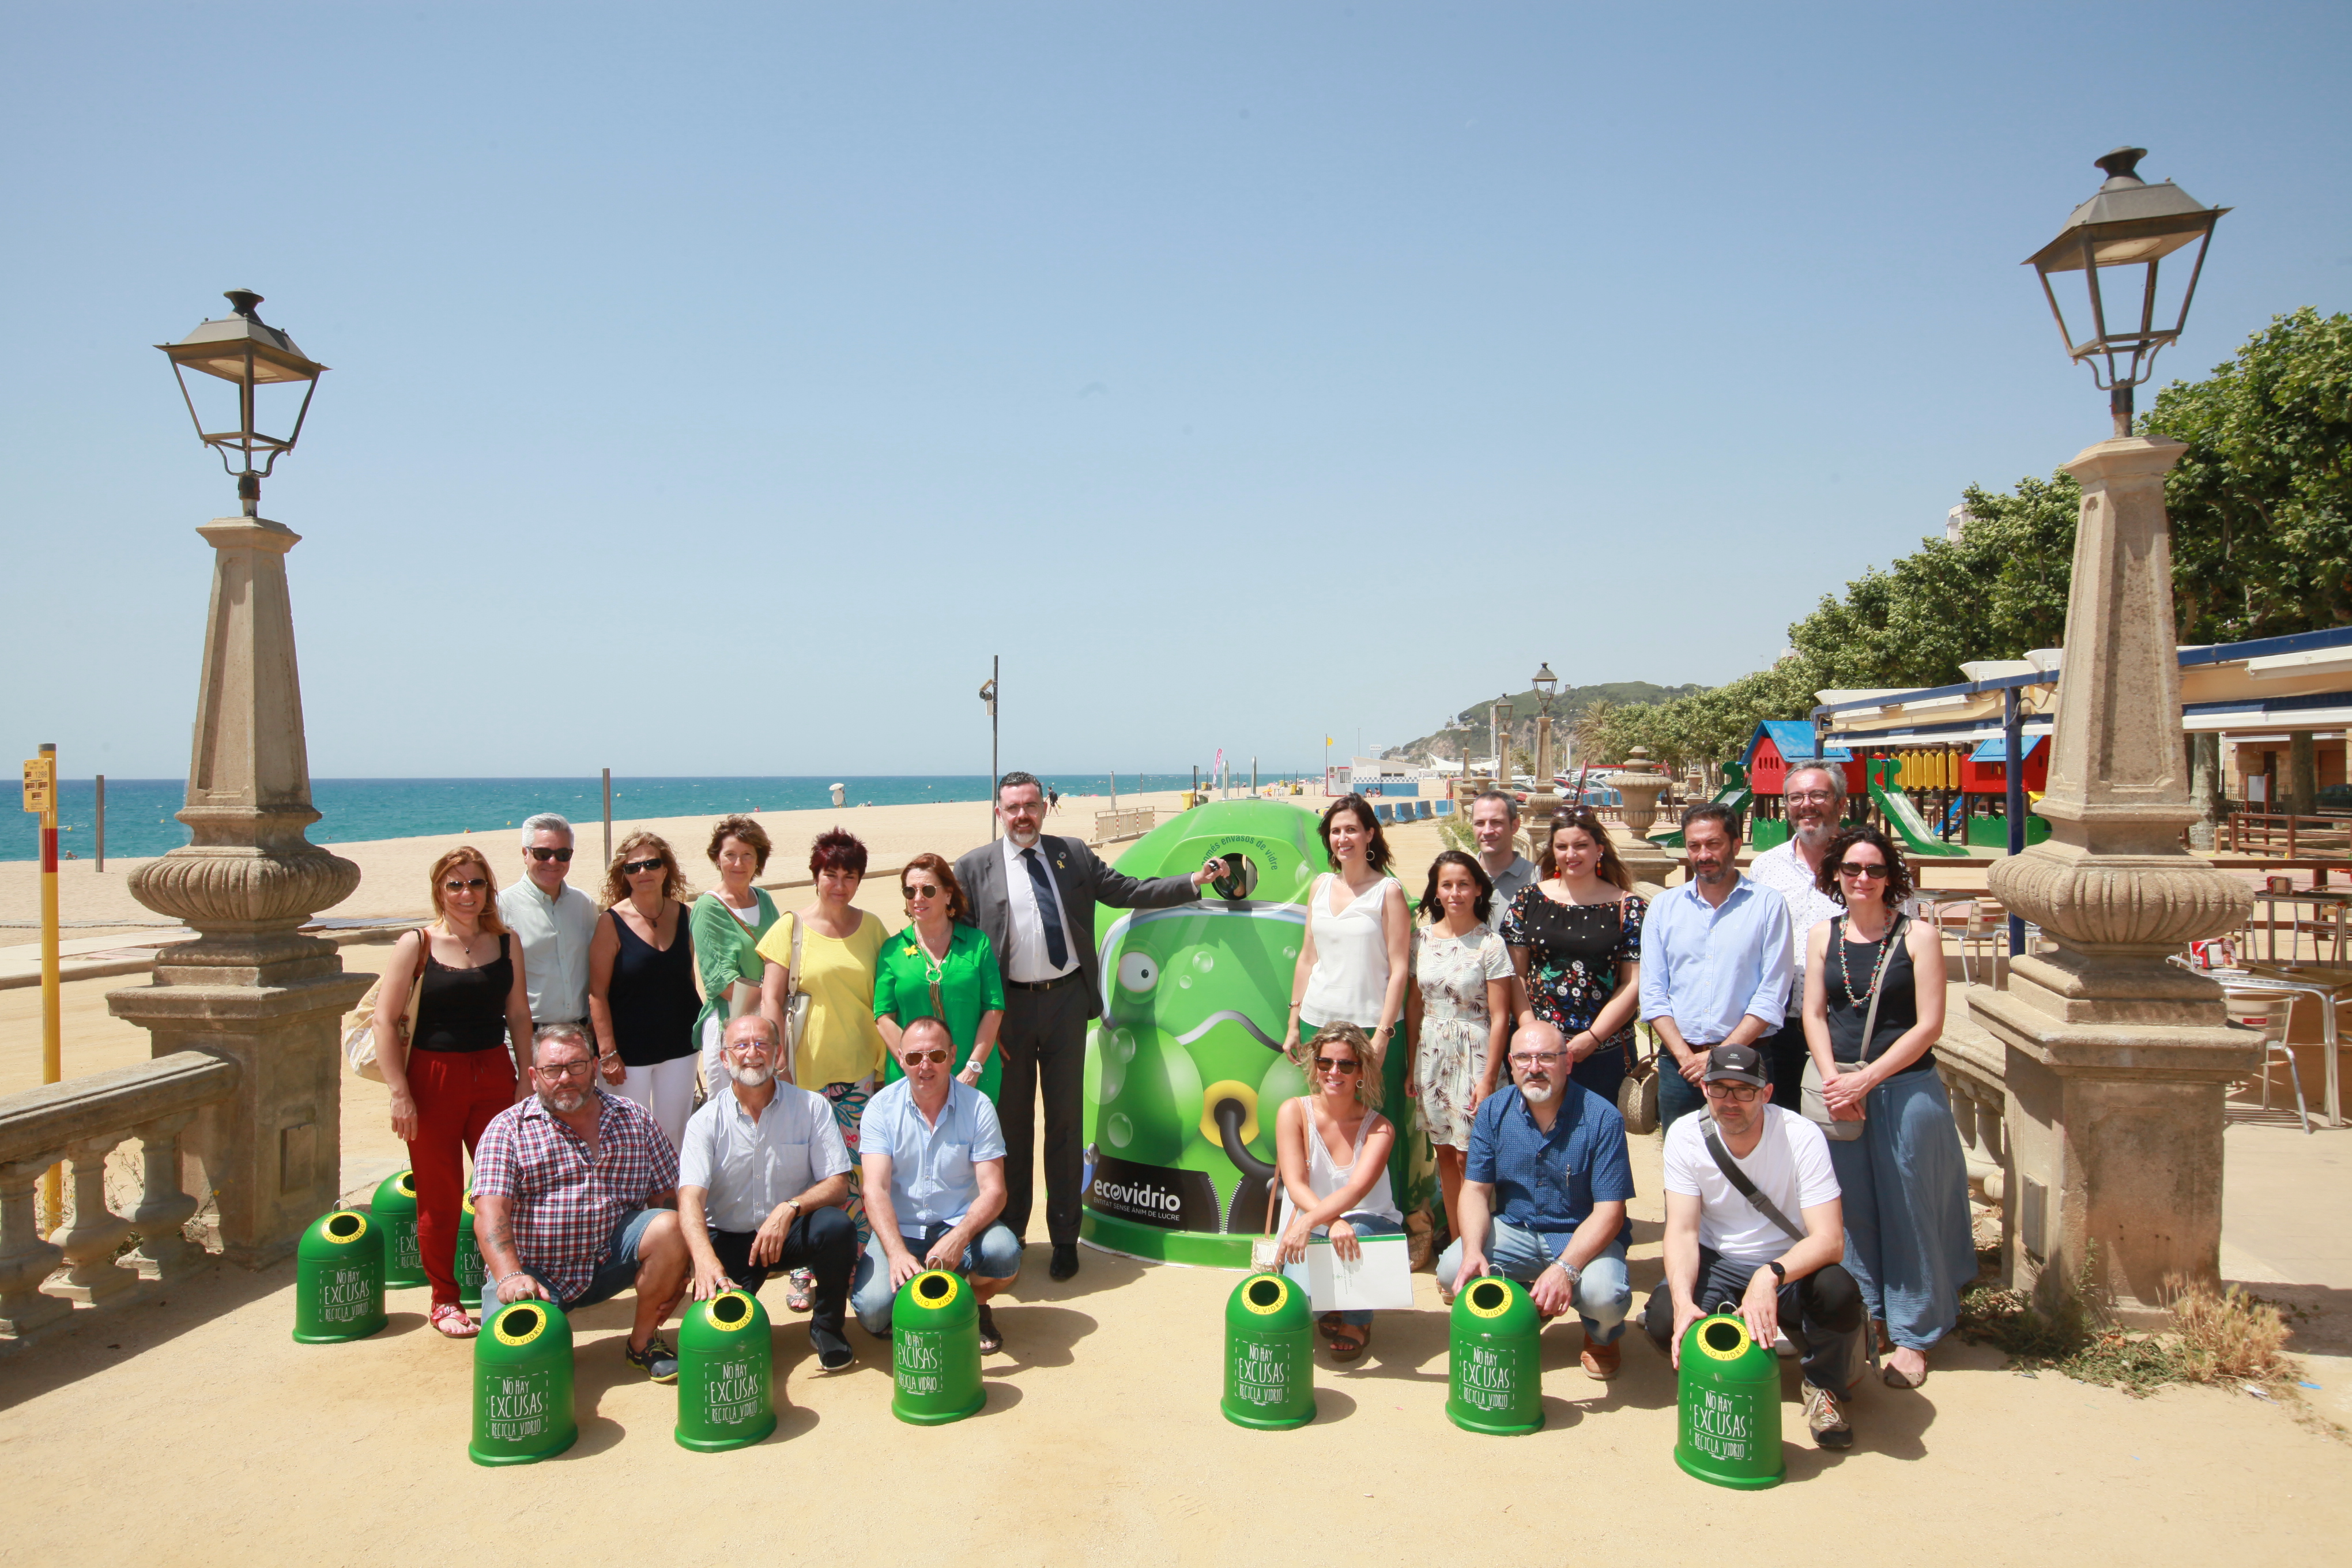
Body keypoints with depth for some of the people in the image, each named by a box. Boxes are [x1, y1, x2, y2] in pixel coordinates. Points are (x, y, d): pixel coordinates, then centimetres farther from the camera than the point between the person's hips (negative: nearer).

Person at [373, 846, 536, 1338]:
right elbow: (385, 1021, -7)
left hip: (494, 1076, 3)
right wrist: (400, 1094, -11)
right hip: (434, 1079, -2)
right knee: (440, 1199, 6)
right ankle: (444, 1301, 21)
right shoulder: (416, 944, -5)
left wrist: (526, 1077, 5)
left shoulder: (506, 942, 5)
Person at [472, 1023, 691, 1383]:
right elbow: (490, 1215, -14)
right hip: (533, 1270, -2)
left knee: (670, 1225, -24)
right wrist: (511, 1276, -31)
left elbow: (667, 1196, 6)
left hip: (609, 1259, 3)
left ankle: (643, 1343, -4)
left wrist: (673, 1268, -8)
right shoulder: (508, 1129, -2)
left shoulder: (635, 1119, 7)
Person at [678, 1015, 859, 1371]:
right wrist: (706, 1261, -37)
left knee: (837, 1227, -31)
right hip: (729, 1239, 0)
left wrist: (789, 1208, -28)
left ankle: (827, 1327, -5)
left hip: (793, 1232, 1)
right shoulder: (707, 1121, -5)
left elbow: (838, 1184, -7)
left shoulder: (812, 1108, -3)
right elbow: (690, 1198, -18)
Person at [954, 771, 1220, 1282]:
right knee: (1011, 1121, 9)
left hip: (1066, 999, 1)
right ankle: (1008, 1233, 24)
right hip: (1008, 1005, -1)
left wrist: (1194, 881, 3)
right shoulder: (974, 868, 0)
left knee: (1066, 1120, 7)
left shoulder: (1074, 854, 7)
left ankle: (1065, 1238, 18)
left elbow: (1128, 892, 11)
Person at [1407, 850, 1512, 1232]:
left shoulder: (1490, 944, -10)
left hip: (1473, 1055, -4)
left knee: (1468, 1157, -2)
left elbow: (1500, 1017, -10)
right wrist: (1411, 1063, 7)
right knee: (1445, 1152, 11)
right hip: (1431, 1054, 5)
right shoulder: (1422, 938, 4)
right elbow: (1414, 1003, 9)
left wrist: (1488, 1078, -13)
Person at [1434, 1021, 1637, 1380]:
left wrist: (1565, 1268, -33)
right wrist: (1473, 1251, -24)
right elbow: (1475, 1189, -4)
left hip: (1583, 1236, -3)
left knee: (1604, 1296, -33)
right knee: (1452, 1271, -22)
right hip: (1514, 1229, 3)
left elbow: (1609, 1212, -18)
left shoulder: (1602, 1118, -16)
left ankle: (1601, 1337, 8)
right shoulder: (1494, 1111, -4)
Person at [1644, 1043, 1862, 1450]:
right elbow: (1682, 1231, -15)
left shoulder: (1802, 1136, -18)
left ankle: (1823, 1386, 1)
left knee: (1839, 1293, -33)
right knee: (1664, 1320, -28)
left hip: (1792, 1265, -1)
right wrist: (1683, 1301, -34)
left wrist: (1771, 1276, -44)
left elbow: (1830, 1239, -25)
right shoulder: (1685, 1136, -12)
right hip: (1716, 1264, 1)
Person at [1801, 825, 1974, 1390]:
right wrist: (1834, 1080, -10)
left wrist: (1867, 1078, -13)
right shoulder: (1821, 936, 7)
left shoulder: (1918, 934, -4)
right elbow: (1814, 1014, 5)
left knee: (1907, 1211, 5)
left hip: (1906, 1088, -3)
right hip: (1842, 1089, 3)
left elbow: (1929, 1025, -8)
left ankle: (1912, 1337, 18)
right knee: (1850, 1210, 9)